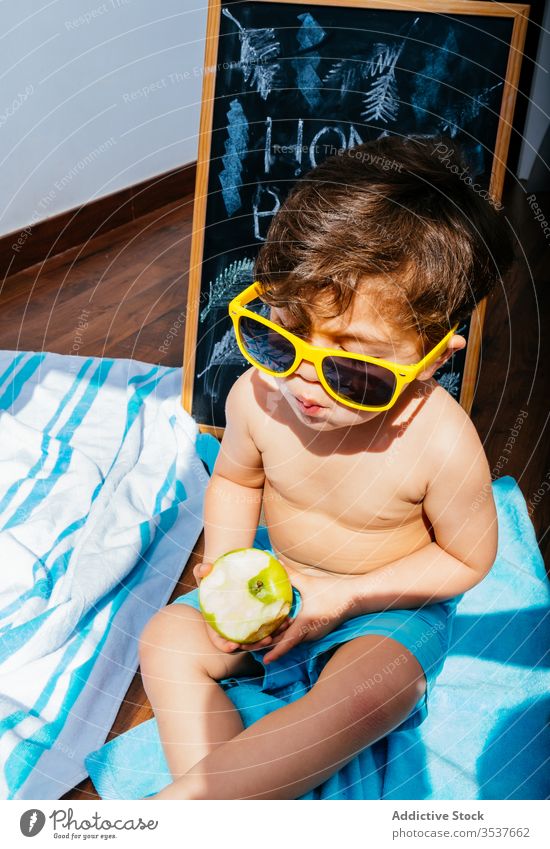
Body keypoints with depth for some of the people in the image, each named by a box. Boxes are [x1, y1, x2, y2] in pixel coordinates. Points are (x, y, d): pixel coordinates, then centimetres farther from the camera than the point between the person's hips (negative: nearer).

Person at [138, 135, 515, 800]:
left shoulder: (439, 445, -30)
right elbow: (234, 479, 3)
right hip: (277, 581, 5)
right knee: (167, 639, -10)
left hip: (388, 607, -4)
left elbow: (467, 559, -13)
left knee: (365, 693, -33)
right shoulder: (258, 394, -19)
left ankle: (183, 798, -23)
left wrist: (346, 595, -20)